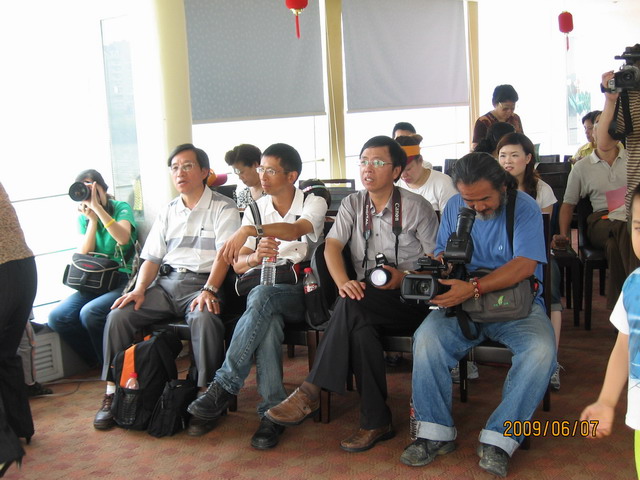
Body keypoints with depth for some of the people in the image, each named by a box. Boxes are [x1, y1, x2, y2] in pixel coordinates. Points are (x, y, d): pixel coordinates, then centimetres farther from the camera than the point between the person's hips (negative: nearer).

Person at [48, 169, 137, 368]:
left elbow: (123, 238, -21)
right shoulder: (83, 218, 12)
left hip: (125, 279, -5)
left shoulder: (121, 207, -1)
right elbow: (83, 255, 1)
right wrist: (92, 220, -7)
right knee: (57, 318, -16)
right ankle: (99, 364, 0)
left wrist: (97, 206, -21)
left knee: (90, 313, -30)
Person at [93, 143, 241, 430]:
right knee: (118, 315, -15)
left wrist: (208, 291, -24)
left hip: (202, 282, -5)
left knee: (204, 318, -37)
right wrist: (139, 289, -2)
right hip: (166, 283, 5)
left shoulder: (223, 208, 3)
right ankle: (113, 393, -5)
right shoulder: (168, 212, 20)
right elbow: (152, 258, 16)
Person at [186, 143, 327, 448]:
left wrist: (250, 230, -38)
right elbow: (238, 265, 7)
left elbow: (296, 230, -22)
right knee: (268, 320, -35)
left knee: (262, 296, -37)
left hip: (300, 292, -3)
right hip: (262, 289, 3)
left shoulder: (313, 202, 3)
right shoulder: (255, 209, 15)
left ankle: (223, 386, -33)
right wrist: (255, 256, -18)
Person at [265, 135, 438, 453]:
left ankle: (312, 390, -32)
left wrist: (404, 277, -18)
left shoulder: (417, 207, 3)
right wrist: (343, 281, -21)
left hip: (410, 298, -3)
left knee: (353, 305, -34)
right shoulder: (352, 204, 13)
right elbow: (332, 246, -1)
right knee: (361, 326, -34)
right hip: (366, 296, 3)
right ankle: (376, 421, -27)